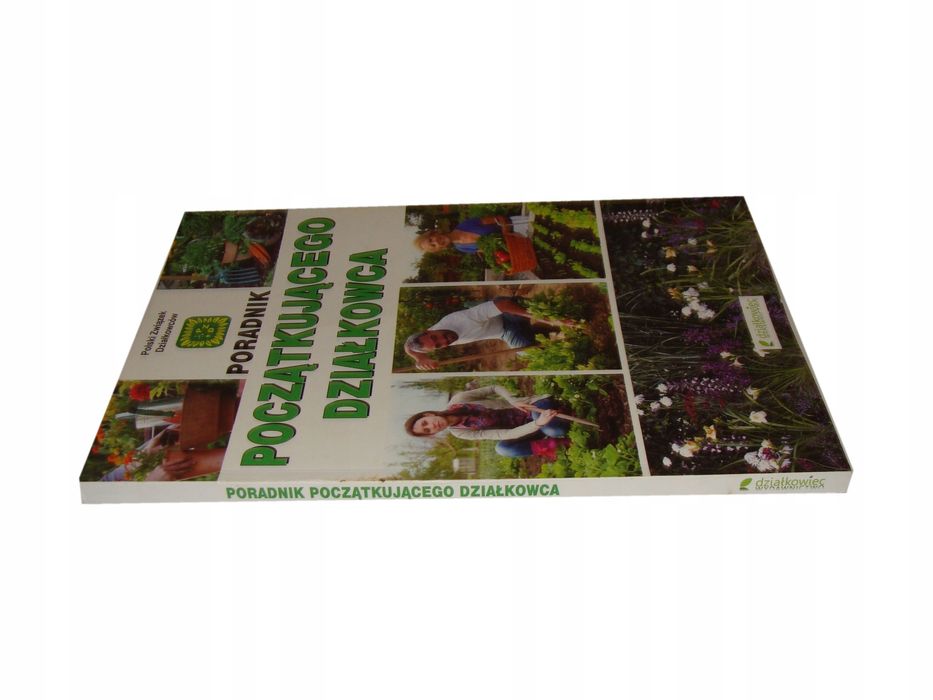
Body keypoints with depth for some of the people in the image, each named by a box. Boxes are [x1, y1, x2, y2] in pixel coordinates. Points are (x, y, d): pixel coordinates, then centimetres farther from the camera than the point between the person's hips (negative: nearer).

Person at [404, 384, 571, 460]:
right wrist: (537, 424, -32)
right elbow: (506, 435, -18)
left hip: (528, 404, -1)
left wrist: (514, 400, -23)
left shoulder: (457, 400, -11)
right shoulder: (461, 433, -8)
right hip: (523, 429, 1)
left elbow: (494, 388, -1)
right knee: (502, 448, -33)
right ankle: (556, 443, -23)